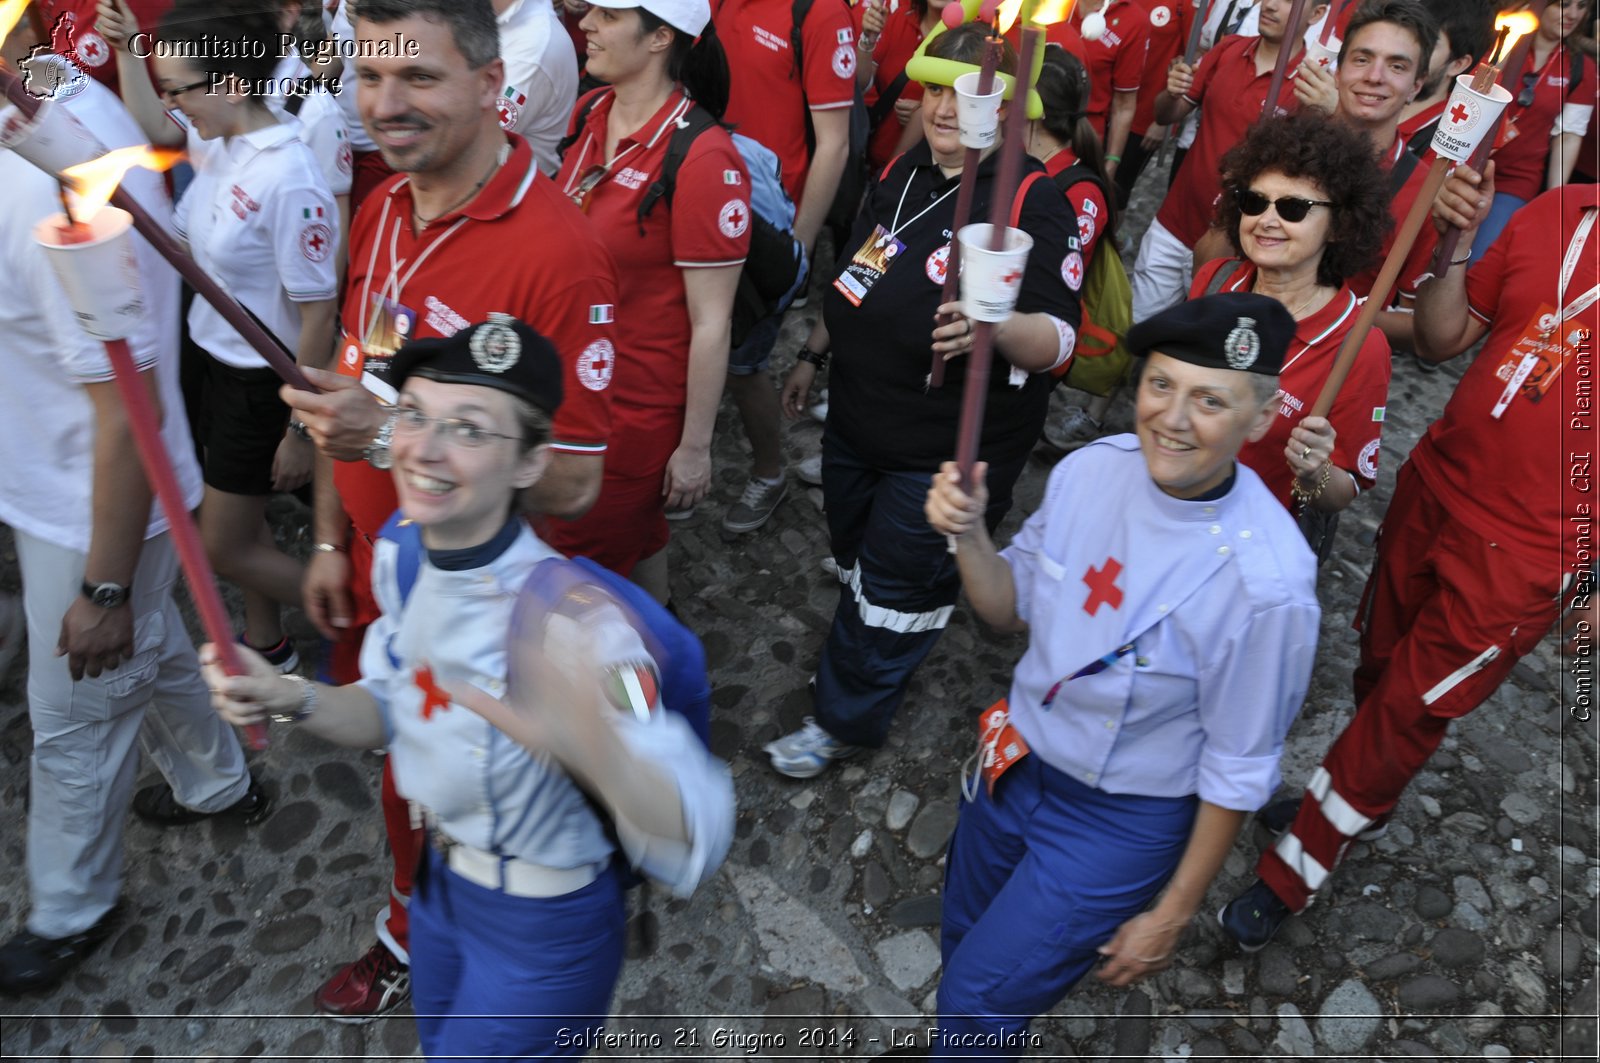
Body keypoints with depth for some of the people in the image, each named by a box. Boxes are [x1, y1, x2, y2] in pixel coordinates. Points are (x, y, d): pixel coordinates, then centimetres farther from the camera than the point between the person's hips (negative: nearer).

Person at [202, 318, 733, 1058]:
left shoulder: (569, 618, -35)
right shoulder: (400, 554, -11)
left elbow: (694, 845, -41)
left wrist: (597, 748, -61)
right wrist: (291, 700, -15)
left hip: (543, 935, -7)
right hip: (439, 883, 7)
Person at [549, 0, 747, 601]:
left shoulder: (704, 159, -22)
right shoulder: (591, 113, -1)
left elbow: (711, 323, -18)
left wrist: (695, 446, -13)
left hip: (639, 405, -6)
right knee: (632, 535, 23)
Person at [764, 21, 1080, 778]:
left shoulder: (1035, 201, -19)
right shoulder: (904, 170, 3)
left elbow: (1059, 339, -26)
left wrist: (996, 327, -46)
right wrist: (814, 355, 21)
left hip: (946, 452, -7)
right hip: (857, 417, 7)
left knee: (894, 587, 8)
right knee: (854, 559, 24)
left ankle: (846, 720, 30)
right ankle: (862, 664, 50)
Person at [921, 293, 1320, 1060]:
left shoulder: (1266, 580, -30)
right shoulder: (1090, 469, -15)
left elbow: (1238, 773, -16)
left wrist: (1171, 916, -6)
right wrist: (968, 533, -20)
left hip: (1120, 822, -5)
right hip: (1013, 764, 5)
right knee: (962, 953, 25)